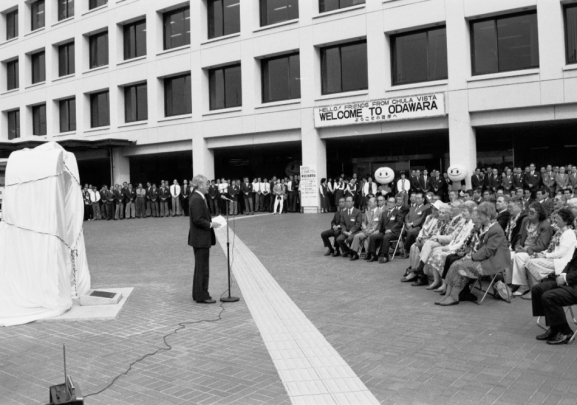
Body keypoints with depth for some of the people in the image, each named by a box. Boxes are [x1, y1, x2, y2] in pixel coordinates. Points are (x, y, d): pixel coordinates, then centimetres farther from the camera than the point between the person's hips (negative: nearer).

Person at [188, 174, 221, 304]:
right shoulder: (197, 199, -19)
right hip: (201, 238, -11)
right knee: (202, 268, -3)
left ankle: (198, 294, 26)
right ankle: (202, 296, 5)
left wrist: (211, 221, 8)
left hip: (201, 238, 11)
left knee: (200, 267, 17)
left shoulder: (198, 198, 13)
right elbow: (197, 220, -23)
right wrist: (211, 224, -15)